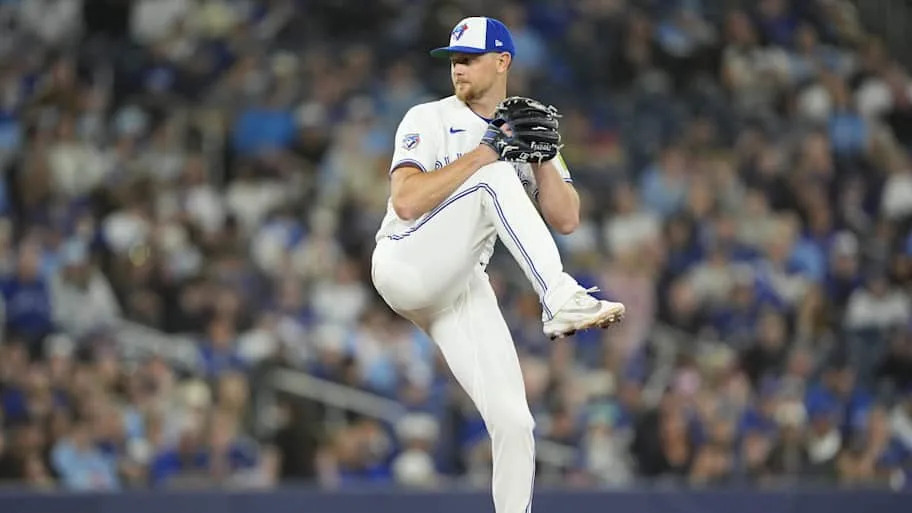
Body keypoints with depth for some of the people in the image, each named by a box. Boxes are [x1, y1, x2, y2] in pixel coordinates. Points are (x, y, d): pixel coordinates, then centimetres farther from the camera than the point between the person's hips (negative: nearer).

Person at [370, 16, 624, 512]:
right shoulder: (429, 120, -3)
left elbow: (566, 220, 2)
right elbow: (406, 202, -20)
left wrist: (542, 157, -12)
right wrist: (483, 152, -20)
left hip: (463, 287, 5)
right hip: (404, 264, -5)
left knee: (512, 421, -7)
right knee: (496, 178, -27)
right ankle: (560, 301, -40)